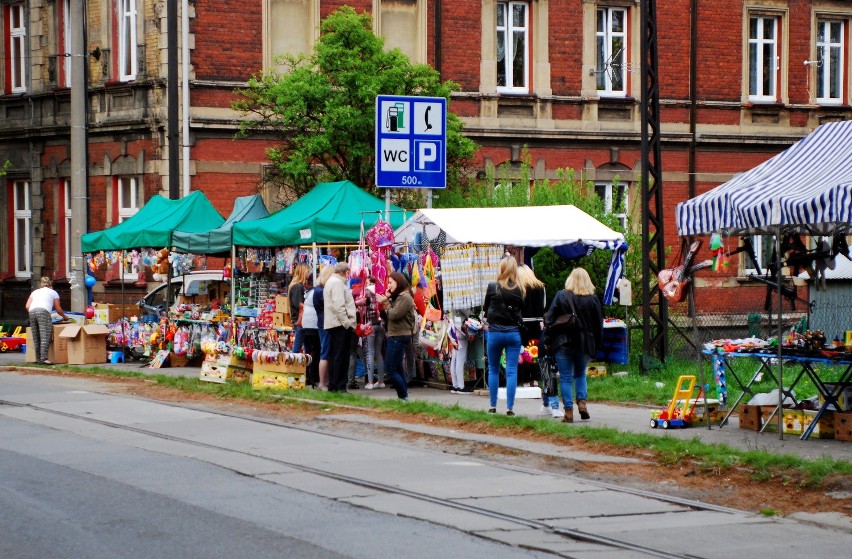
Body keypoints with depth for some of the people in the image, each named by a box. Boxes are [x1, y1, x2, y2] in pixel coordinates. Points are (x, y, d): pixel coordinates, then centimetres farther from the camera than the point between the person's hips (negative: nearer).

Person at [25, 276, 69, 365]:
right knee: (45, 337, -11)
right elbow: (58, 309, 25)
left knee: (36, 338, 7)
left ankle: (38, 359, 5)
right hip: (43, 311, -4)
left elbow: (27, 306, 19)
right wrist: (64, 316, 42)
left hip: (32, 311, 4)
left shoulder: (35, 292, 31)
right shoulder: (53, 292, 23)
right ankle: (43, 358, -23)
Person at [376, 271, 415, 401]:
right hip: (396, 336, 11)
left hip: (399, 336, -11)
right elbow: (390, 314, 14)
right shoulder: (398, 296, 18)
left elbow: (394, 315, -21)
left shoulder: (405, 297, -13)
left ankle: (403, 396, -12)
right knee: (398, 368, 12)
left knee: (390, 369, -13)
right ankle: (403, 396, 13)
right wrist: (387, 300, 2)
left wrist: (386, 303, -7)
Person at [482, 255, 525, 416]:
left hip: (495, 332, -1)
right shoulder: (519, 289, -6)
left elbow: (485, 308, 2)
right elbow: (522, 309, 2)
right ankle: (510, 407, -2)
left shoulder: (492, 287, -8)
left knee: (493, 370, 12)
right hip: (513, 333, 1)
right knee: (512, 371, 3)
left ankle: (493, 406, 12)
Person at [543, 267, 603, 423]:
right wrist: (596, 345, 14)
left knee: (565, 378, 2)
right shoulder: (593, 299, 0)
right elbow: (599, 324, 5)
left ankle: (568, 412, -3)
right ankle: (582, 402, 3)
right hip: (585, 344, 2)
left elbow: (549, 319, -4)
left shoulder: (561, 296, -4)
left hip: (563, 344, -2)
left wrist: (548, 340, 3)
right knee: (580, 374, 21)